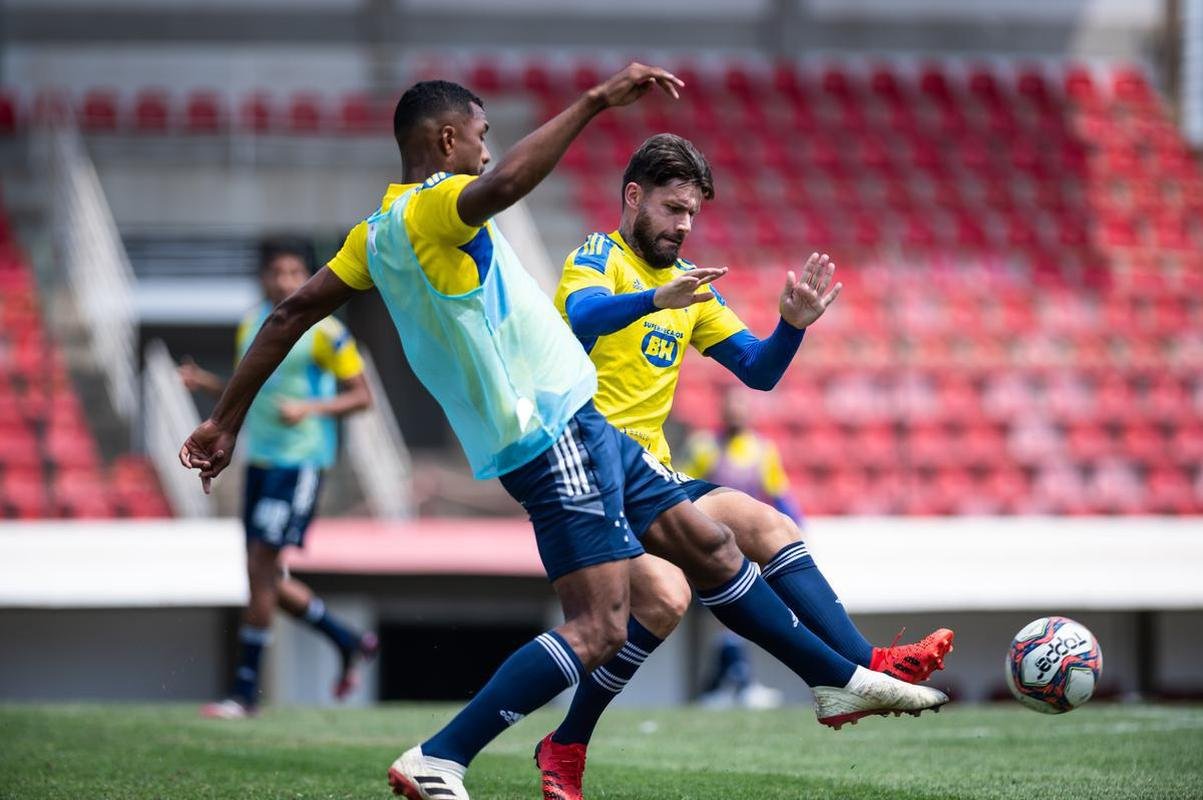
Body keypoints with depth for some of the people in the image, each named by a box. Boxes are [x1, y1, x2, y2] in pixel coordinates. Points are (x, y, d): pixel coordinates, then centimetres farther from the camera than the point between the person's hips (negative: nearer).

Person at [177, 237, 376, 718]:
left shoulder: (323, 332, -9)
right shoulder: (251, 325, 11)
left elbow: (361, 396, -5)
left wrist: (311, 408, -21)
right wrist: (206, 383, 4)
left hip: (299, 462, -7)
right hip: (260, 459, 8)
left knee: (261, 568, -11)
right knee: (268, 579, 8)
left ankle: (245, 692, -4)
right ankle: (351, 642, 29)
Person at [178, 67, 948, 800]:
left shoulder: (377, 233, 11)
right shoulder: (429, 207, -16)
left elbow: (293, 312, 13)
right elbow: (506, 182, -38)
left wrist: (226, 421, 17)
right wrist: (597, 100, -36)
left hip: (577, 425, 11)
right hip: (552, 437, -11)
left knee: (709, 545, 18)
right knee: (598, 627, -15)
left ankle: (840, 679, 30)